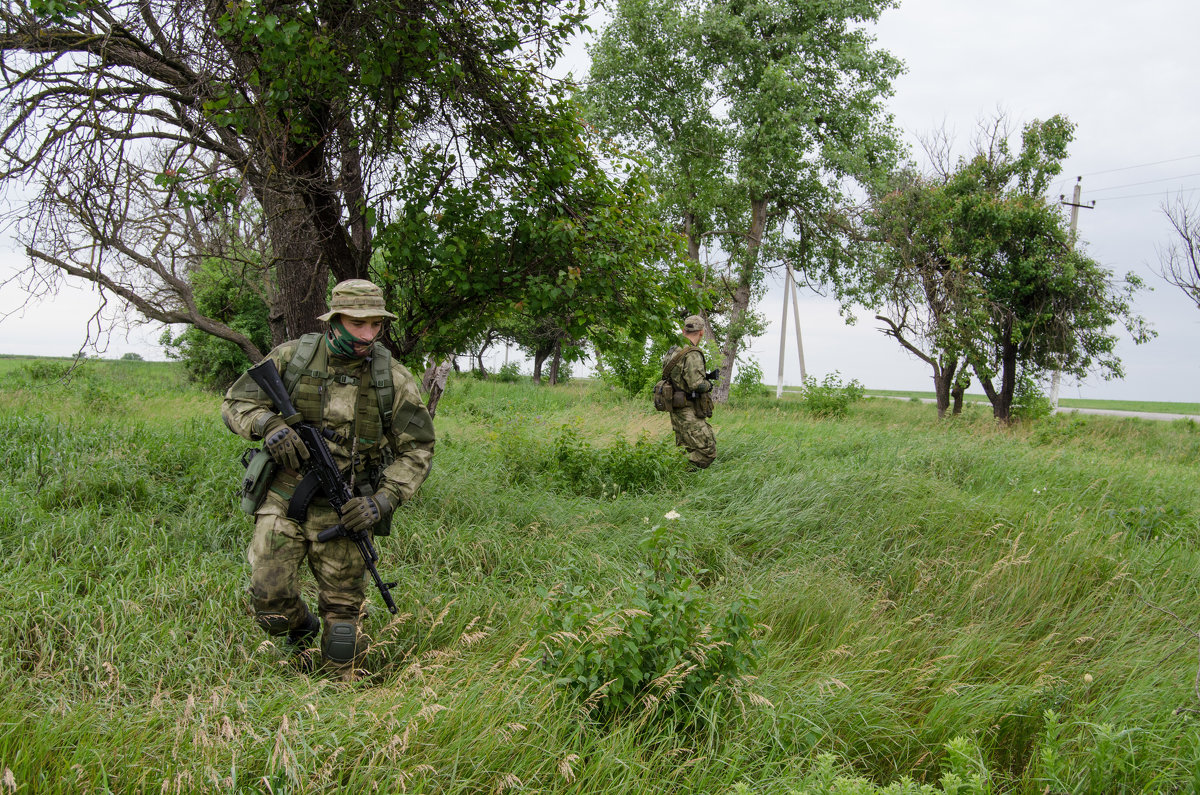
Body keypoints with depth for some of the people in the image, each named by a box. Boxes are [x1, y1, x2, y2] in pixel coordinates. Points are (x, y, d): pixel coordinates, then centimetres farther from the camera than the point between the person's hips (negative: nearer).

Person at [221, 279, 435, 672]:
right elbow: (235, 402, 4)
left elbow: (416, 449, 1)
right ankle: (301, 635, 27)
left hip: (343, 511, 0)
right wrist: (267, 423, -18)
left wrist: (383, 501, -13)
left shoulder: (394, 379, -4)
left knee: (343, 613, 5)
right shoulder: (292, 357, -3)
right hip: (283, 499, 1)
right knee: (269, 597, -7)